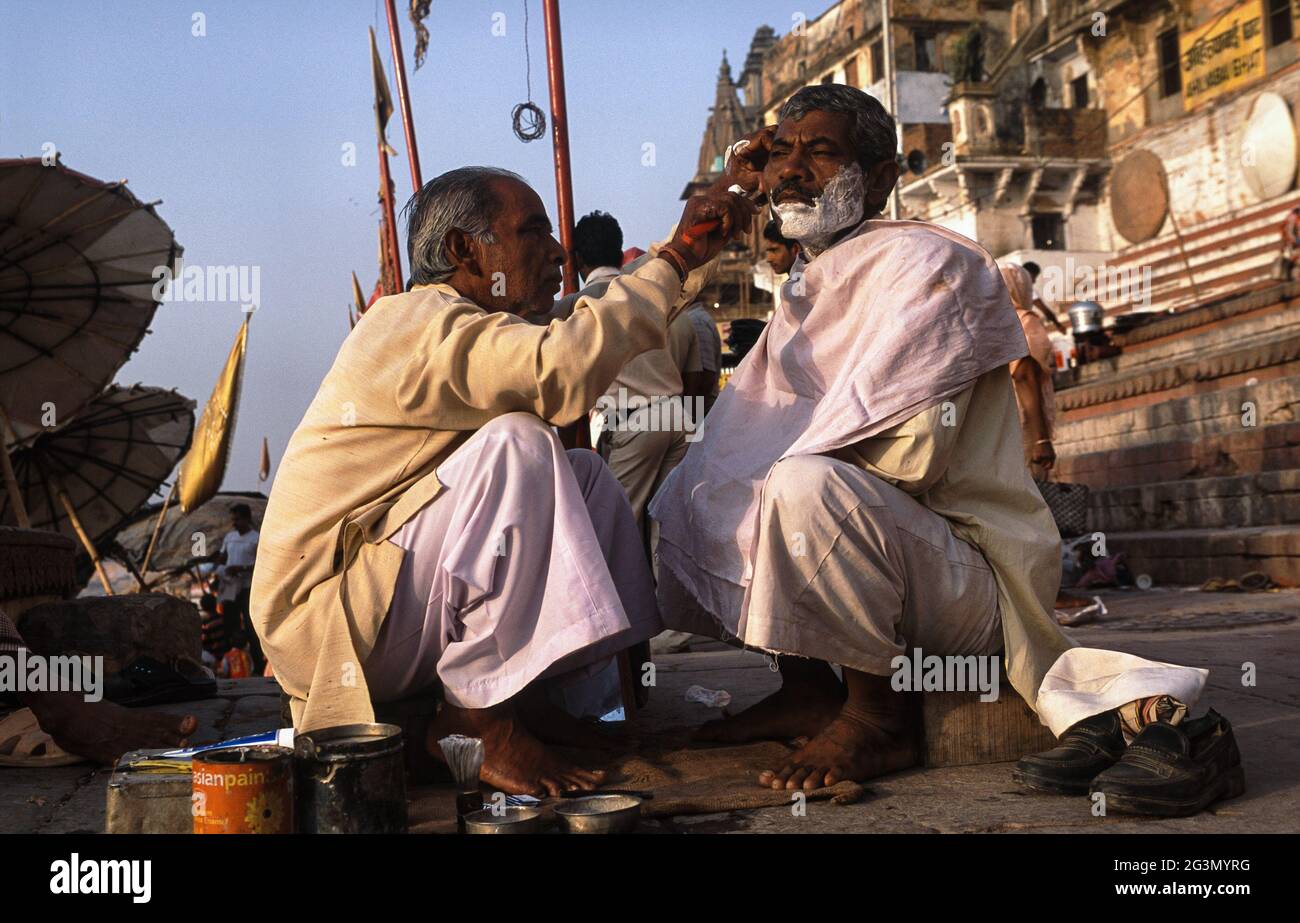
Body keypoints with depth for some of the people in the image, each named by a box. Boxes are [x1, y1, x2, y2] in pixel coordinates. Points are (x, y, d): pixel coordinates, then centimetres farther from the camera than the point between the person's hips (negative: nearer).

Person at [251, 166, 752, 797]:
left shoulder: (452, 330, 18)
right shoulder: (417, 323, -17)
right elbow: (564, 368, -34)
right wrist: (675, 260, -26)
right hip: (325, 621, -10)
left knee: (585, 475, 7)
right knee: (516, 444, -28)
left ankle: (512, 693, -3)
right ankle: (477, 719, -22)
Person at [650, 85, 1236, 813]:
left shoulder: (923, 261, -12)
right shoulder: (809, 283, 15)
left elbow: (907, 445, -26)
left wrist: (788, 458, -15)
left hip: (971, 571, -9)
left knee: (804, 486, -36)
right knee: (691, 492, 10)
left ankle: (878, 718, -16)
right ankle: (807, 687, 7)